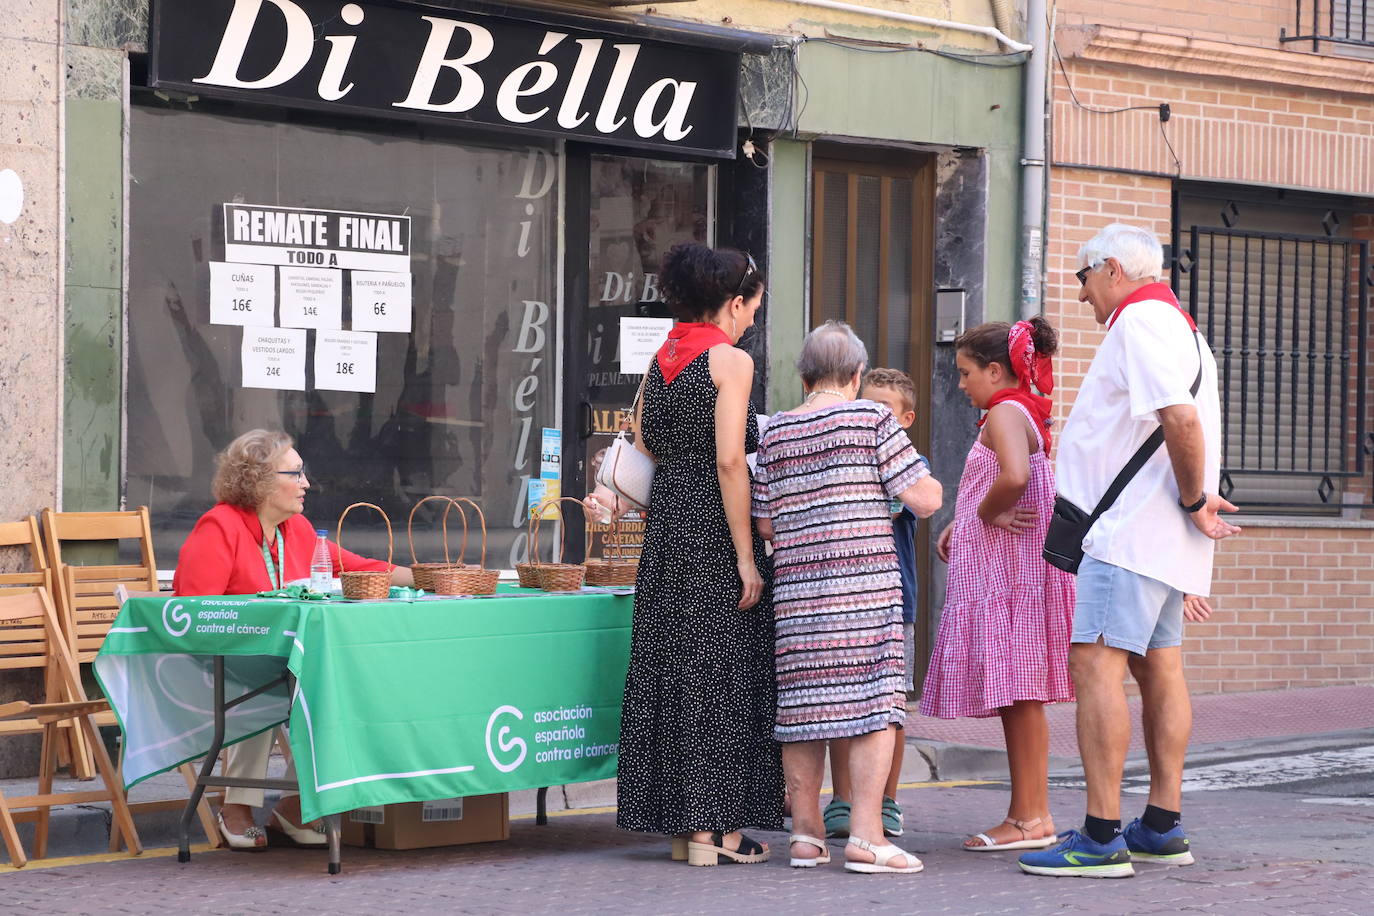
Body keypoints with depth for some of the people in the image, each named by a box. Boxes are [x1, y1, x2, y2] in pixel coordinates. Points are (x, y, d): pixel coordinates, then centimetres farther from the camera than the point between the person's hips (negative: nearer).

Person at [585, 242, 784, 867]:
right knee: (722, 670, -2)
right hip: (714, 530, -7)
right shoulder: (731, 360, -10)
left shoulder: (661, 359, 13)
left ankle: (684, 825, 12)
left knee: (671, 666, 8)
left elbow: (642, 452, 11)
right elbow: (730, 462, -16)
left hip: (666, 525, 7)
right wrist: (746, 556, -14)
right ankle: (718, 827, -1)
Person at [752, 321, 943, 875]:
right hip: (865, 587, -4)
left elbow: (765, 526, 12)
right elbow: (924, 499, -5)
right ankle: (865, 836, -10)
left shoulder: (774, 434, 10)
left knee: (802, 706, 8)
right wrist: (932, 483, 17)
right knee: (876, 704, -3)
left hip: (796, 591, 4)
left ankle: (806, 834, 13)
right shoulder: (872, 419, -1)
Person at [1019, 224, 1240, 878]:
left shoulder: (1139, 322, -13)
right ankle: (1162, 829, 17)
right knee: (1158, 669, 12)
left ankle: (1101, 836, -17)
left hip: (1131, 530, -11)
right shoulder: (1174, 323, 22)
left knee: (1095, 664, -13)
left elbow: (1181, 417, -26)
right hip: (1160, 539, 11)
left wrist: (1193, 502, -17)